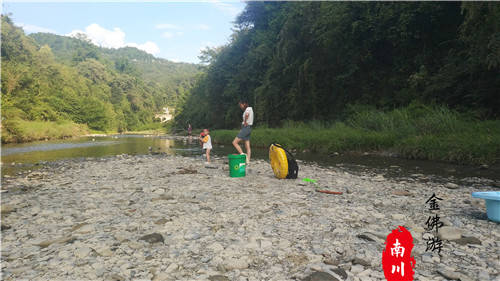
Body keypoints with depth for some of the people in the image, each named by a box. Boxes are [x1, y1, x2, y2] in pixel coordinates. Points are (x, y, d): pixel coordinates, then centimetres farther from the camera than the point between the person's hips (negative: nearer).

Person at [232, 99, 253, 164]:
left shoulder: (248, 108, -10)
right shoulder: (249, 109, 18)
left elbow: (247, 115, -33)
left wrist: (245, 123, -20)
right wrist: (244, 122, 10)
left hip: (246, 128, -10)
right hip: (248, 128, 10)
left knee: (234, 142, -9)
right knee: (247, 146, 7)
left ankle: (243, 155, -16)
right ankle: (248, 161, 7)